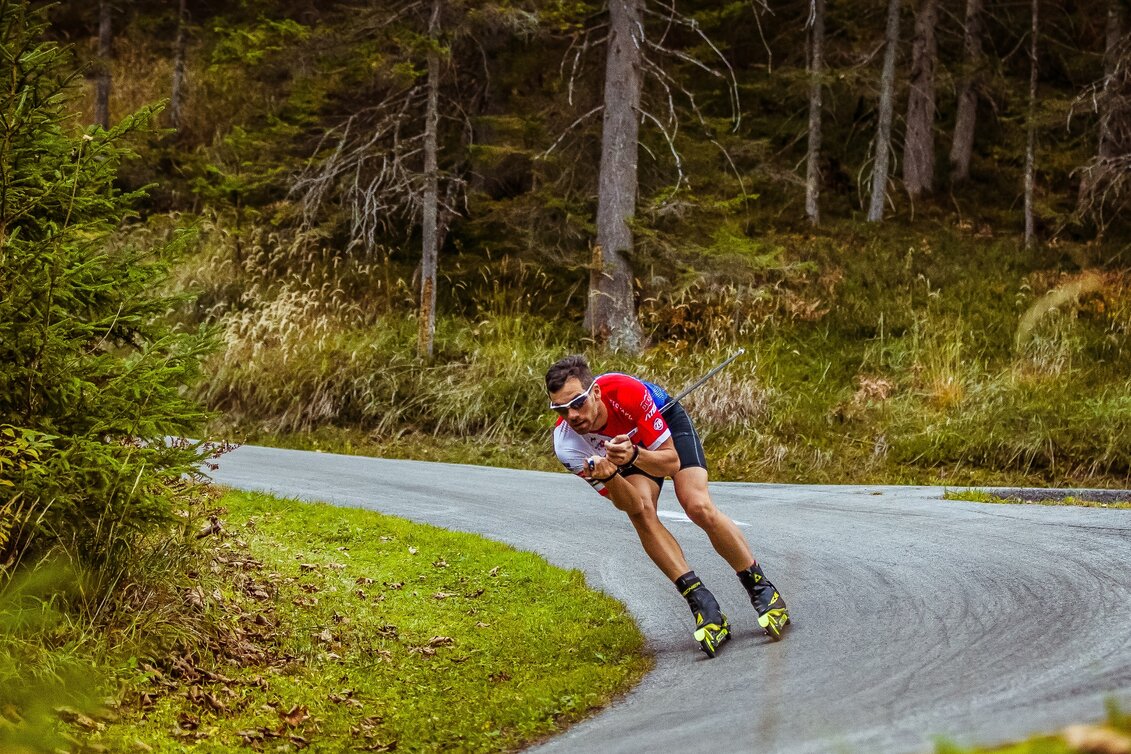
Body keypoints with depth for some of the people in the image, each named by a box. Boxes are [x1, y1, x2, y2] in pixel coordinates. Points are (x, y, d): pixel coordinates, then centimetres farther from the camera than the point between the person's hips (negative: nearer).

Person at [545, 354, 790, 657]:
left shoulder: (626, 392, -41)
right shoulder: (566, 445, -33)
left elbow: (671, 461, -32)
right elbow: (626, 503, -29)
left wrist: (634, 456, -51)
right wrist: (607, 476, -50)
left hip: (667, 422, -2)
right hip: (627, 448, 2)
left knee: (699, 507, -21)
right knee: (641, 513, -25)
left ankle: (762, 589, -4)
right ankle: (705, 608, -22)